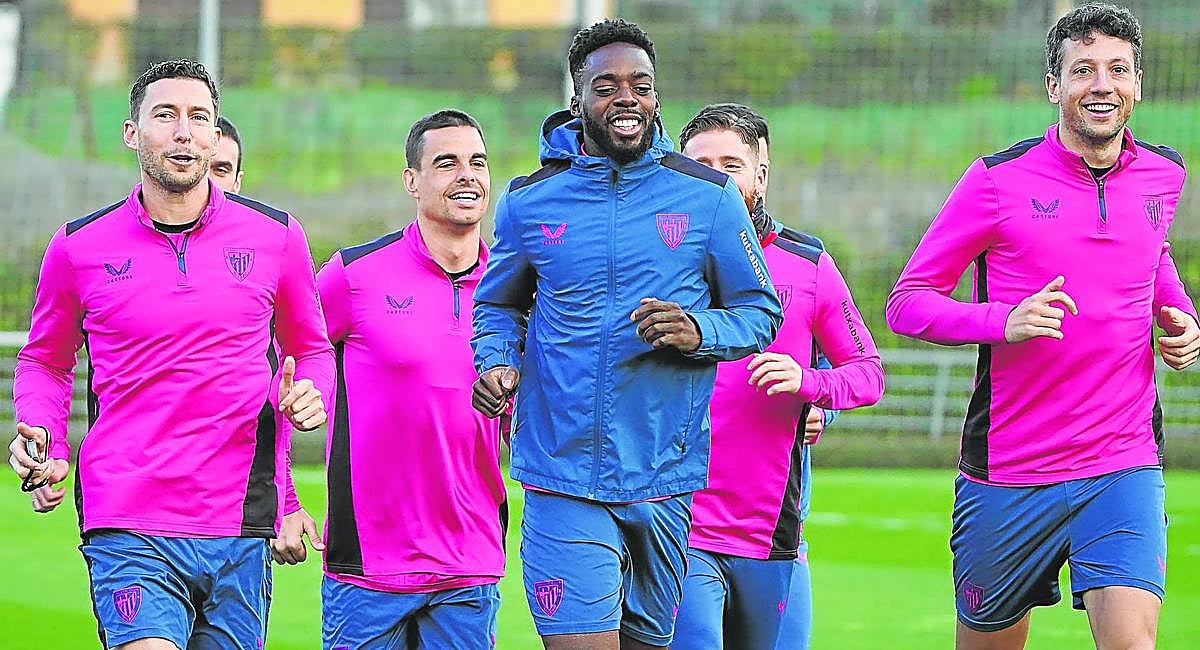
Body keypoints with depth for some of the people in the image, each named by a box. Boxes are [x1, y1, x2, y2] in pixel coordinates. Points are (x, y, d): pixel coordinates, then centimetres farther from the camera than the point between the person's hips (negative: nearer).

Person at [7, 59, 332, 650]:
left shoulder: (276, 236, 6)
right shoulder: (79, 246, 3)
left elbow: (310, 347, 20)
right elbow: (44, 361, 17)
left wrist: (311, 396, -2)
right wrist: (42, 438, -1)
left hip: (242, 524, 2)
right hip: (128, 526, -2)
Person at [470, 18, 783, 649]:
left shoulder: (708, 196, 2)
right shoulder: (529, 200, 4)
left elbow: (761, 313, 7)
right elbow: (498, 305, 18)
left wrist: (699, 332, -14)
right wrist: (497, 363, -4)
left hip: (665, 486, 1)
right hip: (562, 480, -1)